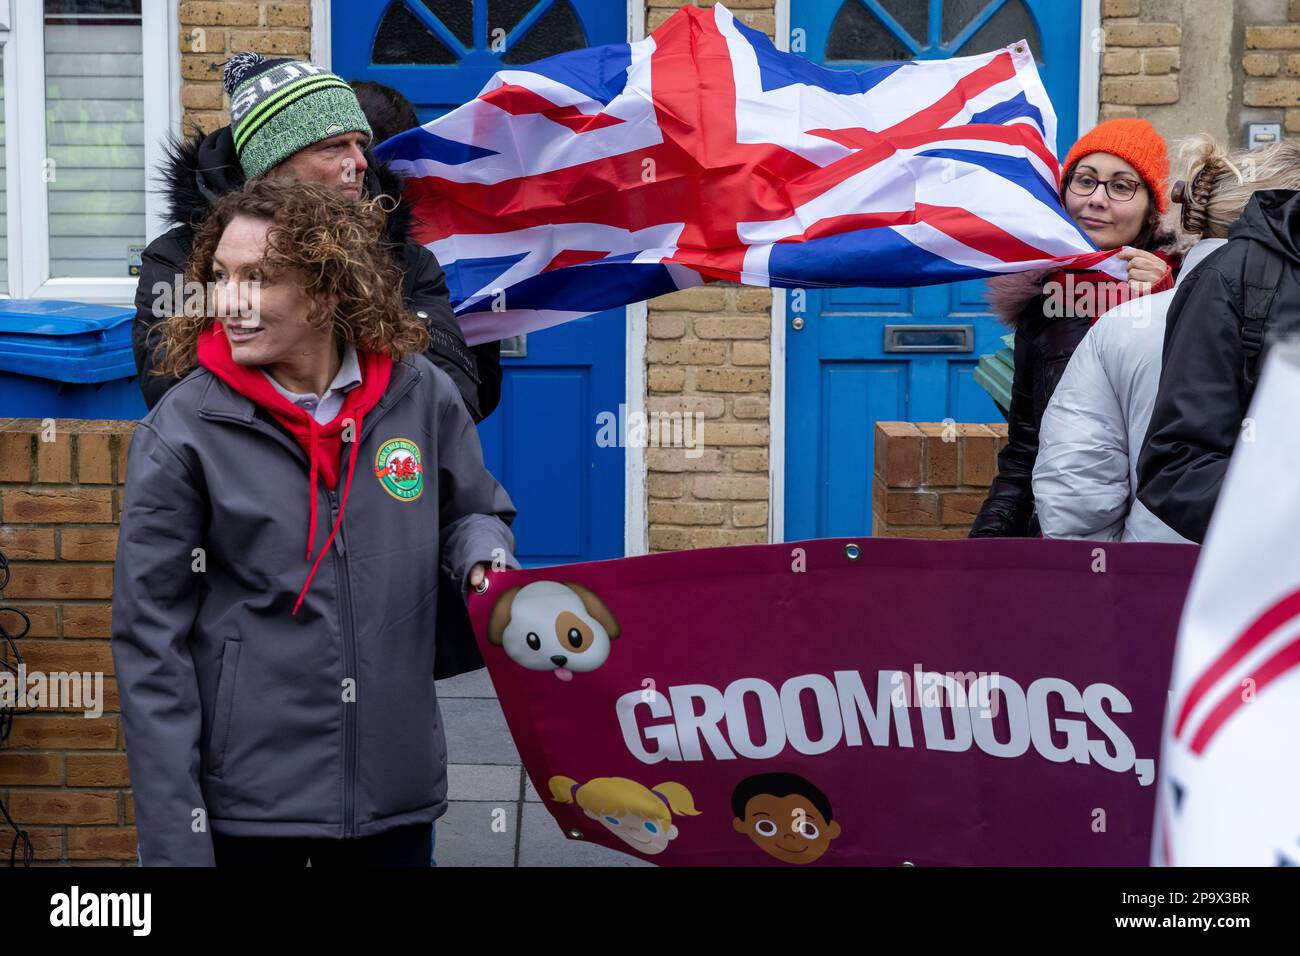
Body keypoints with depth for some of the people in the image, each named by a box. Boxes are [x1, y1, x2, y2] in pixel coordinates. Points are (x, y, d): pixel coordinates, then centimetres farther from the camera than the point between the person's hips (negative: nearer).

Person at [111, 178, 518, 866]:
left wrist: (485, 562, -7)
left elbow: (473, 513, 17)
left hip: (396, 787, 3)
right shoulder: (182, 433, -10)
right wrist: (174, 842, -11)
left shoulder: (420, 394, -2)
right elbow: (151, 642, -9)